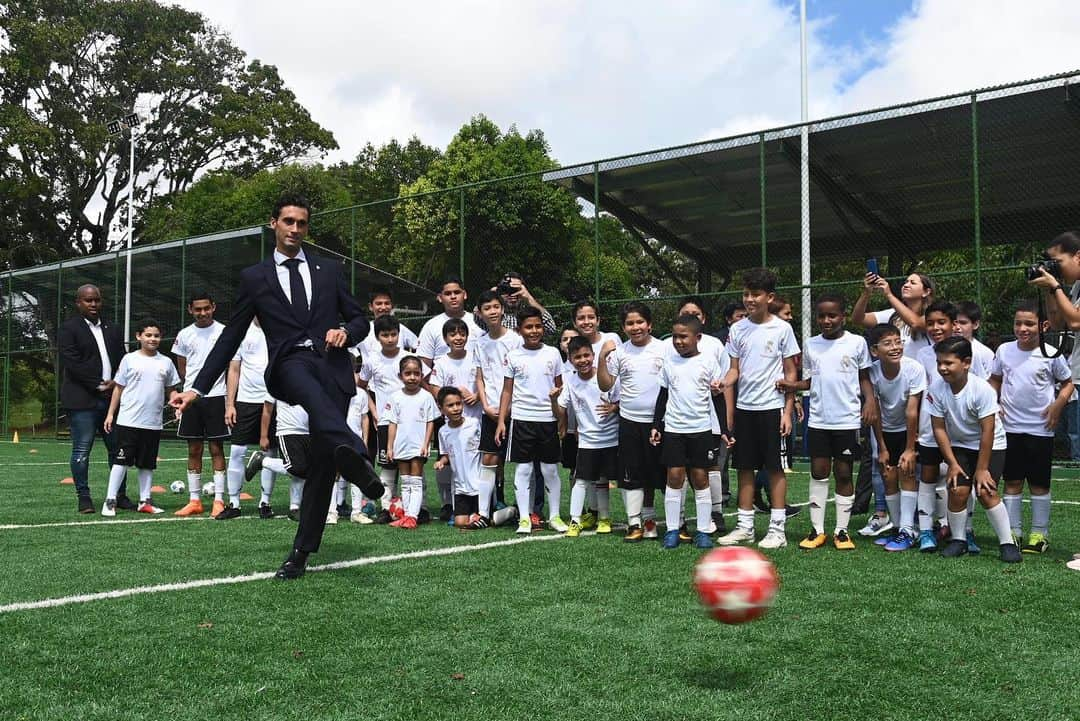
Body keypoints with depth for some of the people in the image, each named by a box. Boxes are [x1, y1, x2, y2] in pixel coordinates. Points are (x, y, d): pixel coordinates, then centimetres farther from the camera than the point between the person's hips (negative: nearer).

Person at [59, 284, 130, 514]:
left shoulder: (112, 330, 19)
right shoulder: (69, 329, 1)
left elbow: (122, 362, 18)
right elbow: (72, 364, -9)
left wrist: (115, 384, -1)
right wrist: (98, 386, -12)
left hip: (112, 398, 5)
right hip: (82, 400, -5)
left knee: (117, 449, 4)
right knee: (82, 450, -3)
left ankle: (121, 496, 9)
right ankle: (83, 497, 4)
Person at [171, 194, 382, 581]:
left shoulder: (329, 269, 18)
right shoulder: (254, 277, 15)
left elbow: (360, 319, 20)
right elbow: (230, 338, 15)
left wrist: (345, 331, -5)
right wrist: (197, 388, 10)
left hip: (333, 366, 2)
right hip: (288, 364, -2)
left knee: (322, 461, -6)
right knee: (312, 393, -40)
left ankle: (301, 552, 3)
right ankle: (355, 454, -65)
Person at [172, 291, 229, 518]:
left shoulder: (223, 332, -1)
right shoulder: (184, 335, 8)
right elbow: (182, 370, 17)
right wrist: (193, 388, 11)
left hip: (216, 396, -3)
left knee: (217, 449, -1)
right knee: (193, 450, 7)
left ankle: (219, 500, 2)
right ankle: (194, 501, 14)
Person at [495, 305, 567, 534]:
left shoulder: (552, 354, 4)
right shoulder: (513, 356, 1)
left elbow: (560, 387, 9)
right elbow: (507, 391, 5)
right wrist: (501, 421, -2)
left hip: (548, 419, 1)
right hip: (521, 419, -1)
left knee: (550, 469, 6)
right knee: (523, 468, 2)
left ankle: (554, 516, 17)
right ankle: (524, 518, 9)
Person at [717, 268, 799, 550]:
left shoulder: (782, 329, -4)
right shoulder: (737, 329, 6)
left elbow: (790, 373, -2)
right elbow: (735, 370, 10)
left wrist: (788, 411, -8)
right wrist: (719, 384, -11)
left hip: (772, 407, -4)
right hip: (743, 407, 4)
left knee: (775, 468, 1)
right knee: (744, 467, 8)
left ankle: (777, 529, 7)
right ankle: (745, 526, 16)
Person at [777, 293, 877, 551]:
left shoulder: (857, 343, -1)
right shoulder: (811, 345, 7)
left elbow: (864, 377, 5)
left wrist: (870, 401, -10)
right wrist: (794, 385, -4)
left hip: (847, 420, -2)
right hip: (818, 420, 3)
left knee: (844, 473, 4)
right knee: (818, 472, 5)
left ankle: (842, 531, 13)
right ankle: (817, 530, 11)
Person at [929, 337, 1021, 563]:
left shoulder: (982, 389, -26)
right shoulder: (936, 387, -17)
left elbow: (988, 431, -21)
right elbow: (939, 428, -9)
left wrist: (982, 469, -18)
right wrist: (952, 463, -10)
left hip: (990, 445, -3)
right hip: (959, 445, 3)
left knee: (986, 491, -16)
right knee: (958, 490, -12)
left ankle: (1007, 542, 0)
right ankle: (958, 539, 7)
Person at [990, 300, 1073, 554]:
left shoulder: (1051, 354, -7)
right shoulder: (1004, 350, 1)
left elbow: (1067, 383, 5)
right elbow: (994, 380, 14)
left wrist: (1057, 405, -10)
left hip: (1040, 429, -2)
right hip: (1010, 427, 2)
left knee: (1039, 483, 7)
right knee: (1012, 482, 8)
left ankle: (1040, 534, 16)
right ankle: (1013, 532, 16)